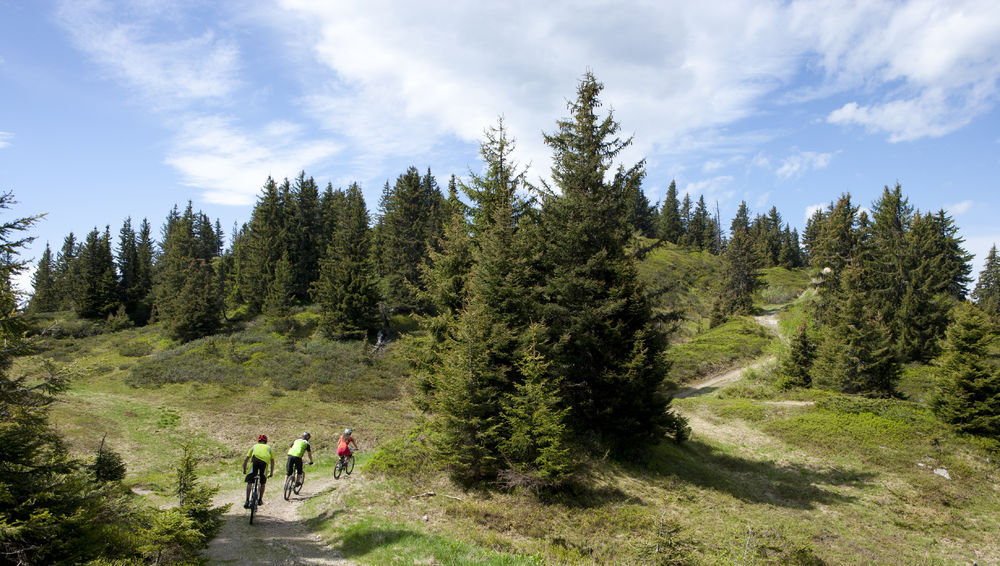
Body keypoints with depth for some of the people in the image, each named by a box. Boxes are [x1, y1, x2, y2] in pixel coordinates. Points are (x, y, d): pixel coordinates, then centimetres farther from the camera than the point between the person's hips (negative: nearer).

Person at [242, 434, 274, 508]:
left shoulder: (254, 446, 34)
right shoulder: (268, 447, 35)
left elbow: (245, 460, 30)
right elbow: (272, 461, 33)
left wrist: (244, 470, 41)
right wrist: (271, 473, 40)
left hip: (255, 460, 0)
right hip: (264, 461, 0)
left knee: (249, 482, 8)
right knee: (263, 482, 19)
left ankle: (247, 501, -1)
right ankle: (260, 500, 21)